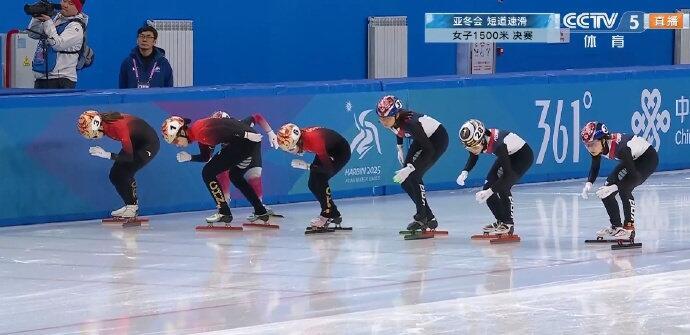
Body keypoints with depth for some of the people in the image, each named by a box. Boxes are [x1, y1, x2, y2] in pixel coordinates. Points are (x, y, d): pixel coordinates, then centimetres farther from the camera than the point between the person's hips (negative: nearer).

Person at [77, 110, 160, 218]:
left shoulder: (118, 126, -36)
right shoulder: (105, 123, -12)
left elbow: (129, 157, -31)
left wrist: (106, 155, -35)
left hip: (149, 143, -9)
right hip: (135, 143, 9)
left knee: (123, 175, -17)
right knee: (115, 175, 2)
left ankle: (132, 208, -3)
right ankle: (130, 206, 16)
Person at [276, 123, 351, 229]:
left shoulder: (314, 140, -40)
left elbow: (329, 167, -34)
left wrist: (307, 166, -33)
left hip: (341, 151, -8)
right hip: (327, 151, 9)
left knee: (319, 180, -22)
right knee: (312, 184, 1)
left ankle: (328, 215, -11)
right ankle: (333, 214, 13)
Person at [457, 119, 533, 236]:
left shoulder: (498, 144, -41)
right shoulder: (476, 141, -20)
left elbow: (507, 174, -38)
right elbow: (473, 158, 4)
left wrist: (490, 191, -44)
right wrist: (465, 172, -15)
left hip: (523, 155, -8)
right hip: (507, 155, 8)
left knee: (503, 187, -23)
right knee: (487, 188, -2)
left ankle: (508, 224, -10)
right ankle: (501, 220, 15)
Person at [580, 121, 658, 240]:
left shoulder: (619, 147, -40)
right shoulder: (598, 146, -18)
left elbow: (634, 176, -37)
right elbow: (595, 168, 1)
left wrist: (614, 187, -45)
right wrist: (589, 183, -18)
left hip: (648, 157, -8)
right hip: (632, 159, 8)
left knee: (624, 188, -25)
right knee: (606, 191, -1)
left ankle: (629, 227, -11)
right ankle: (616, 226, 13)